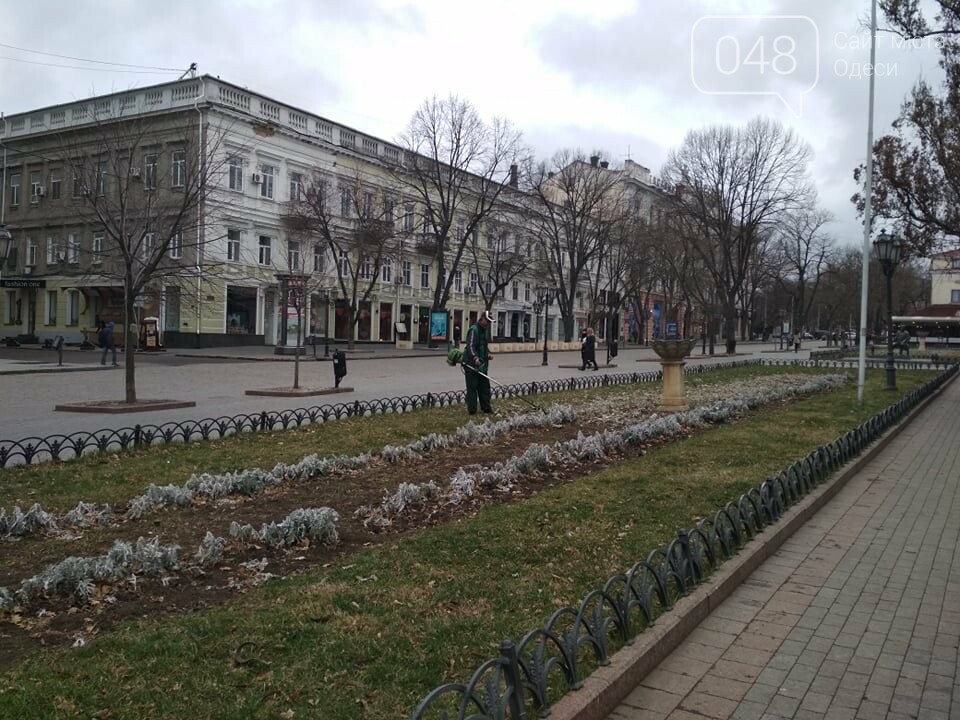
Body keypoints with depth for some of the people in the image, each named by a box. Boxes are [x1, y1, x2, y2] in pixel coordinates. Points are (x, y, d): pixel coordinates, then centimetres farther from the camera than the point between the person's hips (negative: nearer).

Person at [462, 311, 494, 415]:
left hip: (482, 364, 9)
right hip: (471, 364, -9)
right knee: (472, 387, -4)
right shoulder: (473, 329, -15)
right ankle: (472, 410, 1)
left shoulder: (486, 330, 15)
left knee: (485, 386, 11)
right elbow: (470, 346, -24)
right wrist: (475, 358, -37)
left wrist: (488, 354, 10)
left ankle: (486, 408, 19)